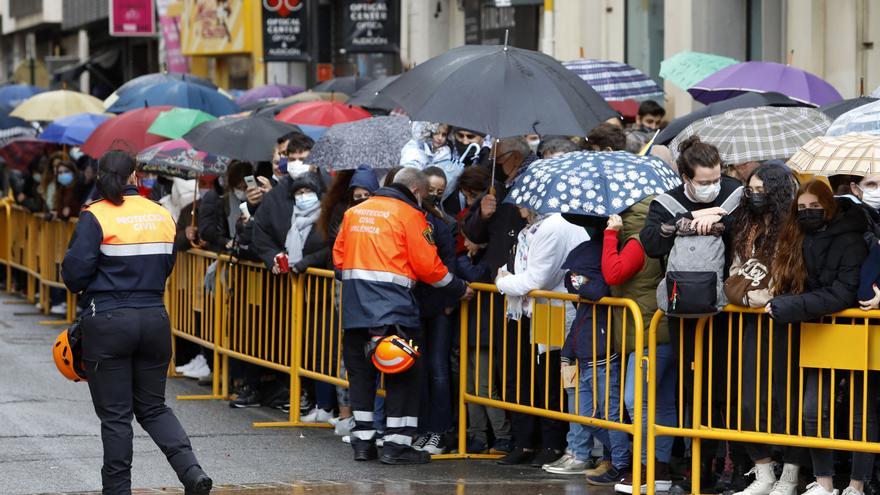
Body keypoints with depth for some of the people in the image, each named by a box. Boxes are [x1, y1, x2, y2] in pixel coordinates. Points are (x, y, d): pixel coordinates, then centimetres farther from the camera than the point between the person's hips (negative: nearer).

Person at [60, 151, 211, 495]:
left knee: (115, 415, 4)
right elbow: (166, 267, 12)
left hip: (109, 322, -5)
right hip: (154, 319, 5)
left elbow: (75, 271, -13)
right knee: (153, 407, 15)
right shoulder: (162, 215, 6)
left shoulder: (96, 217, -11)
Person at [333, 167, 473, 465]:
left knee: (360, 371, 12)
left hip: (354, 304, 6)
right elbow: (427, 264, -6)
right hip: (393, 303, -6)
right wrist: (458, 290, 5)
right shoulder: (410, 214, -3)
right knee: (403, 373, 0)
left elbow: (339, 256, 18)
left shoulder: (354, 212, 16)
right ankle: (396, 444, -5)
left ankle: (362, 440, 12)